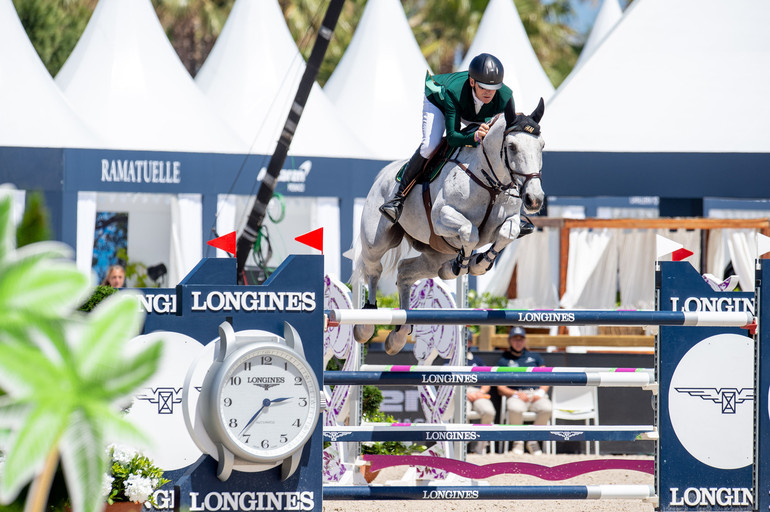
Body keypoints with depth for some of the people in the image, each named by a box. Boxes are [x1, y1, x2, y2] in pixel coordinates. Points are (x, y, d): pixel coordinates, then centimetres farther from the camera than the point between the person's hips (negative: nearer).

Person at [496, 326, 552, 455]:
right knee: (515, 409, -39)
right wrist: (516, 394, -11)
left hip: (537, 394, 2)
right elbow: (501, 389, 8)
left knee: (546, 408, -34)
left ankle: (533, 441, -14)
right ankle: (518, 441, -15)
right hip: (515, 395, -2)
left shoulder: (535, 357, 24)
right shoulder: (504, 361, 17)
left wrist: (541, 392, -5)